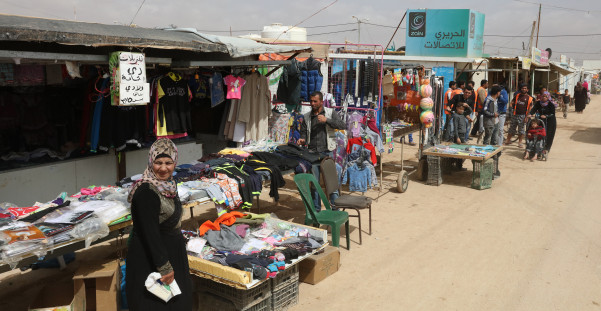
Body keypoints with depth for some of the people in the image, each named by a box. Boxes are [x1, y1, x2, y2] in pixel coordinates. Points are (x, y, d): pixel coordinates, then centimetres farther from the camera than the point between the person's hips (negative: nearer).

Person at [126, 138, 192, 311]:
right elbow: (150, 233, -26)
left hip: (170, 252, 9)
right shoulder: (146, 192, -25)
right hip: (149, 261, -9)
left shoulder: (168, 184, 3)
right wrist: (164, 267, -23)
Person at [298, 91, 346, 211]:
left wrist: (326, 120, -16)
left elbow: (342, 125, -7)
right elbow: (303, 132, 15)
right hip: (313, 153, 3)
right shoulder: (307, 117, 12)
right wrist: (302, 140, -7)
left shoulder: (330, 113, 4)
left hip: (327, 152, -2)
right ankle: (316, 209, 19)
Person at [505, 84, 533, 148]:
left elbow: (529, 108, -2)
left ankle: (519, 143, 10)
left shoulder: (529, 98, 0)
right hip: (515, 114, 2)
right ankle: (508, 140, 21)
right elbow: (512, 101, 18)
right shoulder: (517, 95, 8)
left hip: (522, 116, -2)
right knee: (511, 128, 9)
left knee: (521, 130, 2)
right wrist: (511, 105, -7)